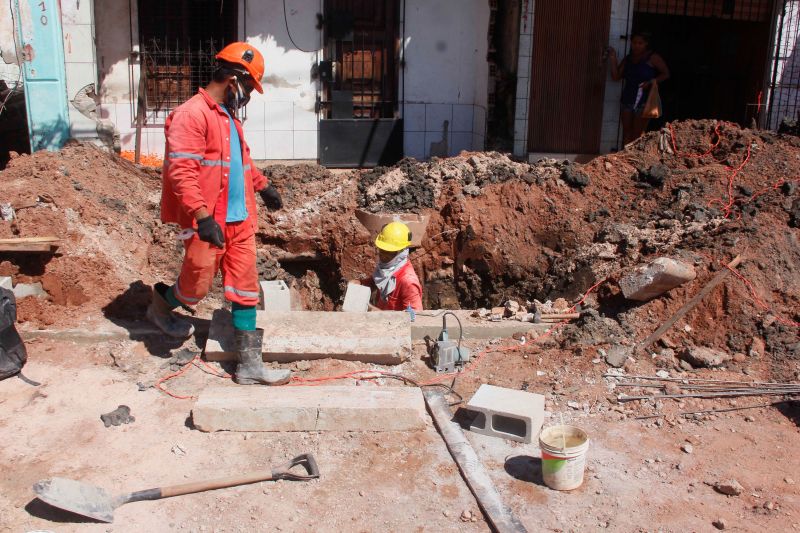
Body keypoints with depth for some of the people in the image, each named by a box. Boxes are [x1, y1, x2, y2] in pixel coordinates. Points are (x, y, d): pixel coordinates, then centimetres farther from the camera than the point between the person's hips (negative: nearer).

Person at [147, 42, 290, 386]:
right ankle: (160, 307, 42)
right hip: (208, 224, -8)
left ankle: (249, 364, 12)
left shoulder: (229, 116, 16)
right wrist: (203, 216, -28)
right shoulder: (191, 115, -14)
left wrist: (262, 185, 35)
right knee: (197, 285, 7)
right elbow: (181, 171, -23)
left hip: (239, 219, 8)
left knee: (244, 288, 6)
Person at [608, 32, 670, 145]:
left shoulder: (652, 58, -3)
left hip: (644, 101, -5)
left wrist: (652, 81, -19)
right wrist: (613, 59, -3)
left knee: (638, 134, -5)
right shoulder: (628, 58, 12)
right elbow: (616, 77, 7)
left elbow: (666, 74, -3)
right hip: (627, 99, 5)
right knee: (626, 132, 5)